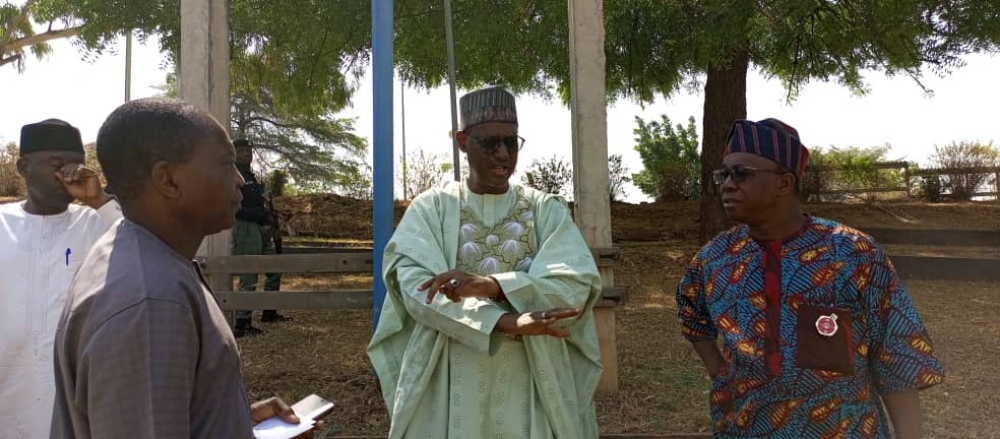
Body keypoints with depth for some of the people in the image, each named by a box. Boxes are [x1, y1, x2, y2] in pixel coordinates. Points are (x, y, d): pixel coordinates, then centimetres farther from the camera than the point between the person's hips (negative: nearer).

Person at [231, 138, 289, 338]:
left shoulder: (252, 176, 19)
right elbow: (237, 209, -17)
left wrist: (271, 220, 3)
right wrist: (263, 216, -18)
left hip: (263, 229, 10)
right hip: (246, 229, -10)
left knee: (274, 270, 17)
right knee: (248, 279, -9)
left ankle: (269, 313, 29)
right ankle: (242, 324, -3)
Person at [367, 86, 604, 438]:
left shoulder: (546, 209, 3)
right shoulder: (430, 208, 0)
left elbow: (578, 283, -11)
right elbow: (415, 285, -14)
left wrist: (488, 284, -24)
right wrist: (509, 321, -25)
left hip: (531, 380, 1)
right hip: (451, 384, -1)